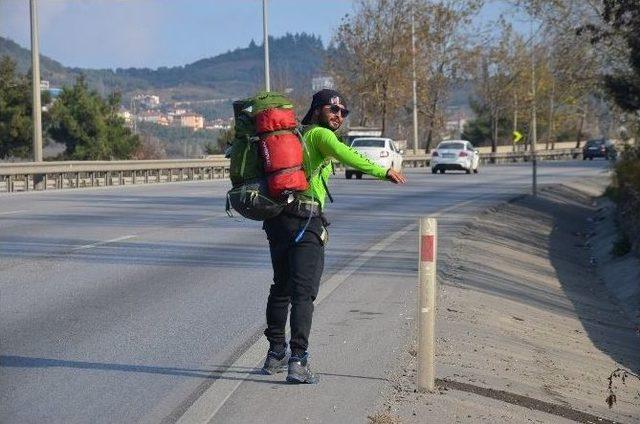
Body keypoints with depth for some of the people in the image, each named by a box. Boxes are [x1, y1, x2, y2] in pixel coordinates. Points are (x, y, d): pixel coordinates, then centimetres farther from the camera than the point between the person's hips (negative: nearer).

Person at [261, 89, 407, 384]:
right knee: (303, 292, -8)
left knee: (280, 287, 19)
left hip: (277, 218, 8)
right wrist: (382, 171, -29)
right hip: (305, 222, -8)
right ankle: (297, 361, -14)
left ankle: (276, 354, 28)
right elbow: (344, 154, -25)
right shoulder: (321, 134, -5)